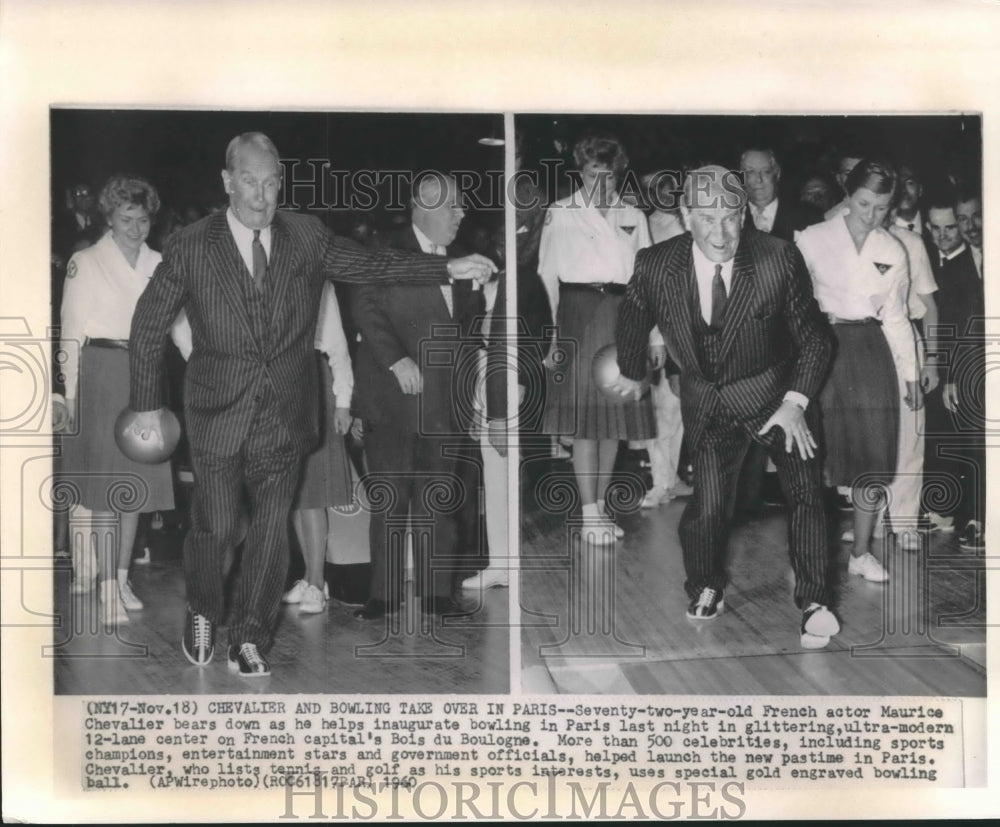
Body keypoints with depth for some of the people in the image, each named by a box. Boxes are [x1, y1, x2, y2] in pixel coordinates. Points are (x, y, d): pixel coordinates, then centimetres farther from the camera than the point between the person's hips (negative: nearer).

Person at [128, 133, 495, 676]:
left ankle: (249, 639, 16)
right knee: (216, 526, 6)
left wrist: (448, 269, -10)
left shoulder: (306, 237, 3)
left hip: (285, 413, 2)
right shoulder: (191, 246, -4)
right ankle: (202, 614, 34)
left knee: (272, 526, 3)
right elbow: (149, 324, 2)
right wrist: (146, 404, 1)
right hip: (218, 413, -2)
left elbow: (369, 265, 0)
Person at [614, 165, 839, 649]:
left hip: (776, 393, 0)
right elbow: (633, 320, 7)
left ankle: (815, 604, -3)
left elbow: (813, 338, -8)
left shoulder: (778, 260, -20)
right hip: (707, 403, 1)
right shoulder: (655, 266, -16)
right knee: (708, 506, -2)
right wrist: (631, 373, 22)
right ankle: (705, 588, 27)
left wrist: (796, 401, -16)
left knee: (806, 491, -13)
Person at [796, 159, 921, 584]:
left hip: (871, 351, 3)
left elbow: (896, 317, 14)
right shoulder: (812, 240, -3)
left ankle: (862, 552, 17)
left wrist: (911, 373, 14)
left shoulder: (894, 252, 8)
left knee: (874, 453, 3)